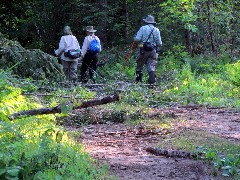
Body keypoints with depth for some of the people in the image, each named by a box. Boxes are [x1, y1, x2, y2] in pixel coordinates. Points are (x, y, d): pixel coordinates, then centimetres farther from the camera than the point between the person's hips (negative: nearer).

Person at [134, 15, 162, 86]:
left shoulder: (143, 28, -3)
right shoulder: (156, 30, 4)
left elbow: (137, 39, -11)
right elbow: (159, 43, 1)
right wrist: (157, 44, 24)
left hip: (143, 50, -2)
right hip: (153, 51, 2)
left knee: (139, 66, 12)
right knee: (151, 67, 0)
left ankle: (138, 81, 17)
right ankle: (152, 82, -10)